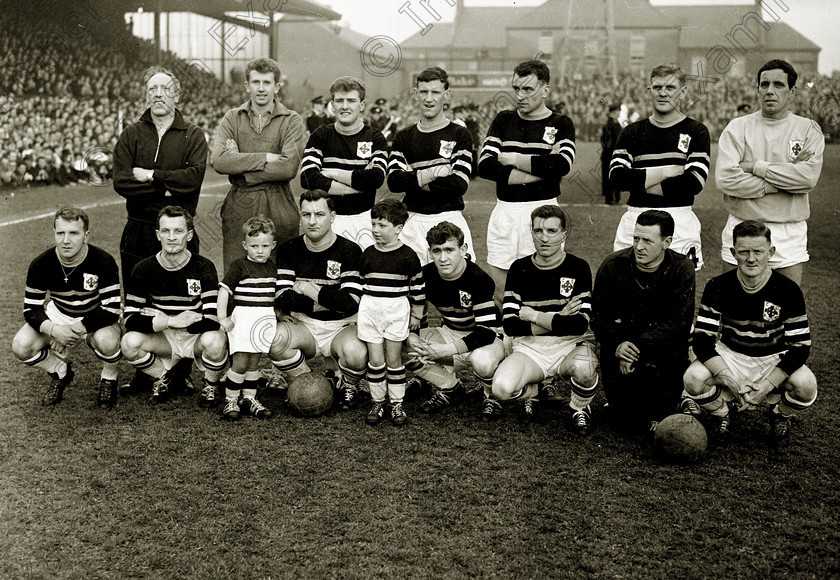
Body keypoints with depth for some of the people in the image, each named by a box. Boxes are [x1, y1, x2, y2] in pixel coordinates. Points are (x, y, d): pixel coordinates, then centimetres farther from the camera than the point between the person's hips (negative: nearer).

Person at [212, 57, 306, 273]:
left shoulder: (292, 121, 2)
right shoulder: (232, 118, 8)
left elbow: (288, 168, -13)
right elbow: (219, 160, -9)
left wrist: (241, 164, -10)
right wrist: (264, 158, -12)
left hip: (278, 209, -1)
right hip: (238, 208, 2)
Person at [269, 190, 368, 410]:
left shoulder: (349, 251, -7)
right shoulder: (289, 250, 2)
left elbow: (351, 304, -17)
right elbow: (283, 299, -8)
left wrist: (310, 290, -16)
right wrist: (328, 301, -19)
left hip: (342, 326, -2)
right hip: (303, 325, 2)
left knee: (356, 353, -35)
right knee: (275, 339, -30)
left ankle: (348, 387, 4)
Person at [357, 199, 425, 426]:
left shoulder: (407, 256, -5)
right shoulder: (368, 254, 6)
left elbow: (417, 287, 1)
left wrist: (416, 315, 4)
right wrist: (361, 309, 17)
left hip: (396, 311, -3)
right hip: (370, 311, 3)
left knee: (394, 359, 2)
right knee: (375, 360, 3)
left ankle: (397, 403, 13)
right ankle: (377, 402, 15)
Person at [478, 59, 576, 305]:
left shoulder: (561, 124, 4)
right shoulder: (503, 120, 12)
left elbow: (561, 165, -16)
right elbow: (485, 166, -3)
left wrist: (511, 158, -8)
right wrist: (540, 168, -11)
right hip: (504, 210, 3)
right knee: (496, 295, 5)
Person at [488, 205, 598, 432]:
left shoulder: (578, 268, -2)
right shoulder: (519, 269, 2)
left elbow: (580, 325, -13)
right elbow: (510, 325, -6)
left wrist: (534, 316, -11)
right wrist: (557, 320, -12)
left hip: (568, 346, -1)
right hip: (529, 348, 1)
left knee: (584, 369, -37)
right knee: (502, 389, -28)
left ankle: (580, 408, 0)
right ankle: (531, 392, 10)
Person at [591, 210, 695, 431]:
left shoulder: (682, 269, -7)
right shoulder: (613, 265, -3)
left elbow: (678, 324, -15)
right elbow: (598, 316, -1)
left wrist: (638, 347, -26)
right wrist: (617, 345, -21)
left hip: (666, 348, 0)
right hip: (619, 344, 1)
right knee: (626, 418, -13)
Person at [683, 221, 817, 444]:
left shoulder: (788, 290, -15)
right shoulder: (718, 287, -14)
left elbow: (800, 346, -13)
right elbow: (702, 340, -16)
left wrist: (766, 386, -25)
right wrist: (733, 384, -29)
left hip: (774, 361, 0)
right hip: (728, 358, 0)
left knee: (806, 385, -30)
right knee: (694, 378, -29)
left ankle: (781, 415, 8)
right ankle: (721, 415, 7)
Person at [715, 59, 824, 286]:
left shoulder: (809, 130, 5)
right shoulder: (737, 128, 2)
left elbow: (809, 176, -13)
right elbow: (725, 179, -14)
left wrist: (757, 167, -14)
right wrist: (787, 177, -11)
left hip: (790, 233, 1)